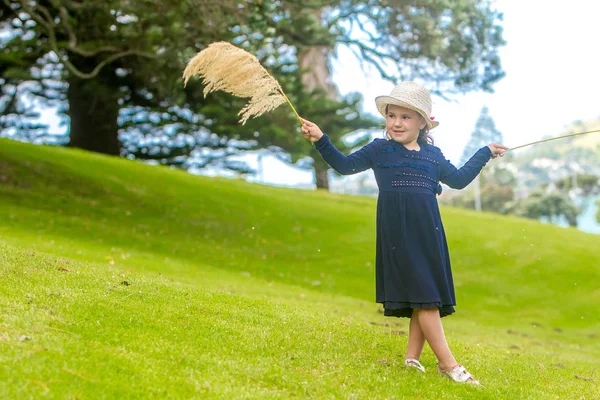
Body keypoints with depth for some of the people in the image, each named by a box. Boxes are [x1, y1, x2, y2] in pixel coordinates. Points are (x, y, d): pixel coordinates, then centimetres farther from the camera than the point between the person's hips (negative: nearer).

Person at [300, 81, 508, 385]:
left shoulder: (433, 154, 14)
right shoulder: (379, 150, 5)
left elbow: (458, 179, 26)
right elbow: (345, 165, 8)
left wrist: (485, 153, 28)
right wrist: (321, 140, -3)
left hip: (428, 232, 5)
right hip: (398, 232, -5)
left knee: (431, 296, 3)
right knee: (423, 295, -10)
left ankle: (413, 357, 12)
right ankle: (447, 363, -11)